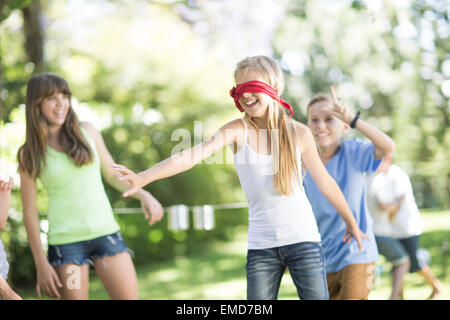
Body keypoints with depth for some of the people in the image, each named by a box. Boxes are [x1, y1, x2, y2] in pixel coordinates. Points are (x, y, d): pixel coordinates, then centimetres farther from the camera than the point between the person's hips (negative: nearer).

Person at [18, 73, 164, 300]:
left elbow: (112, 174, 15)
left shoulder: (87, 132, 5)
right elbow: (30, 213, 0)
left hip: (106, 231, 2)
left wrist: (144, 195, -2)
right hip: (65, 241, -2)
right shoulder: (29, 154, -1)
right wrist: (41, 264, -4)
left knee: (130, 297, -4)